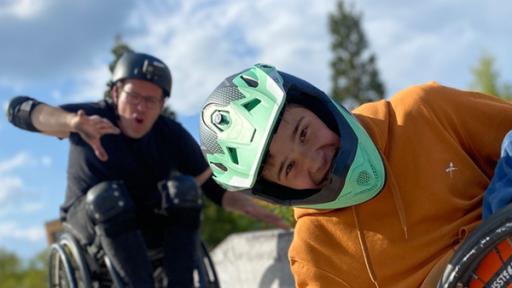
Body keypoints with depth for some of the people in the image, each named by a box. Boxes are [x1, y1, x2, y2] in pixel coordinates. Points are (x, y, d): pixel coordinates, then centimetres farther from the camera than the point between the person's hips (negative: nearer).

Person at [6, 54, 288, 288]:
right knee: (108, 194, -35)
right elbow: (17, 108, -34)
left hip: (150, 221, 2)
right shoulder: (93, 117, -21)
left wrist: (248, 205, -24)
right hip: (91, 215, -2)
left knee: (184, 189, -26)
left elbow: (213, 185, -6)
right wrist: (74, 122, -52)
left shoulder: (171, 135, -13)